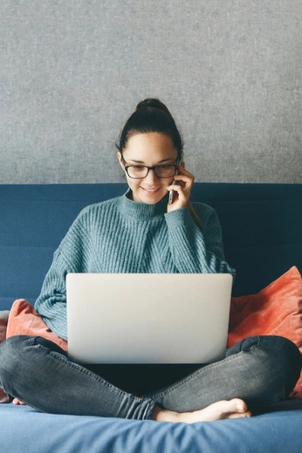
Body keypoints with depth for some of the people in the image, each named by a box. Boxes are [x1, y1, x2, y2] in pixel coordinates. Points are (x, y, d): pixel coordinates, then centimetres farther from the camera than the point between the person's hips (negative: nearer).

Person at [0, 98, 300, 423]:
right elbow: (50, 301, 10)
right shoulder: (93, 219, 12)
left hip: (182, 368, 1)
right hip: (105, 369, 0)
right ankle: (169, 416, -29)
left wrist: (178, 216, 0)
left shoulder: (200, 218, 13)